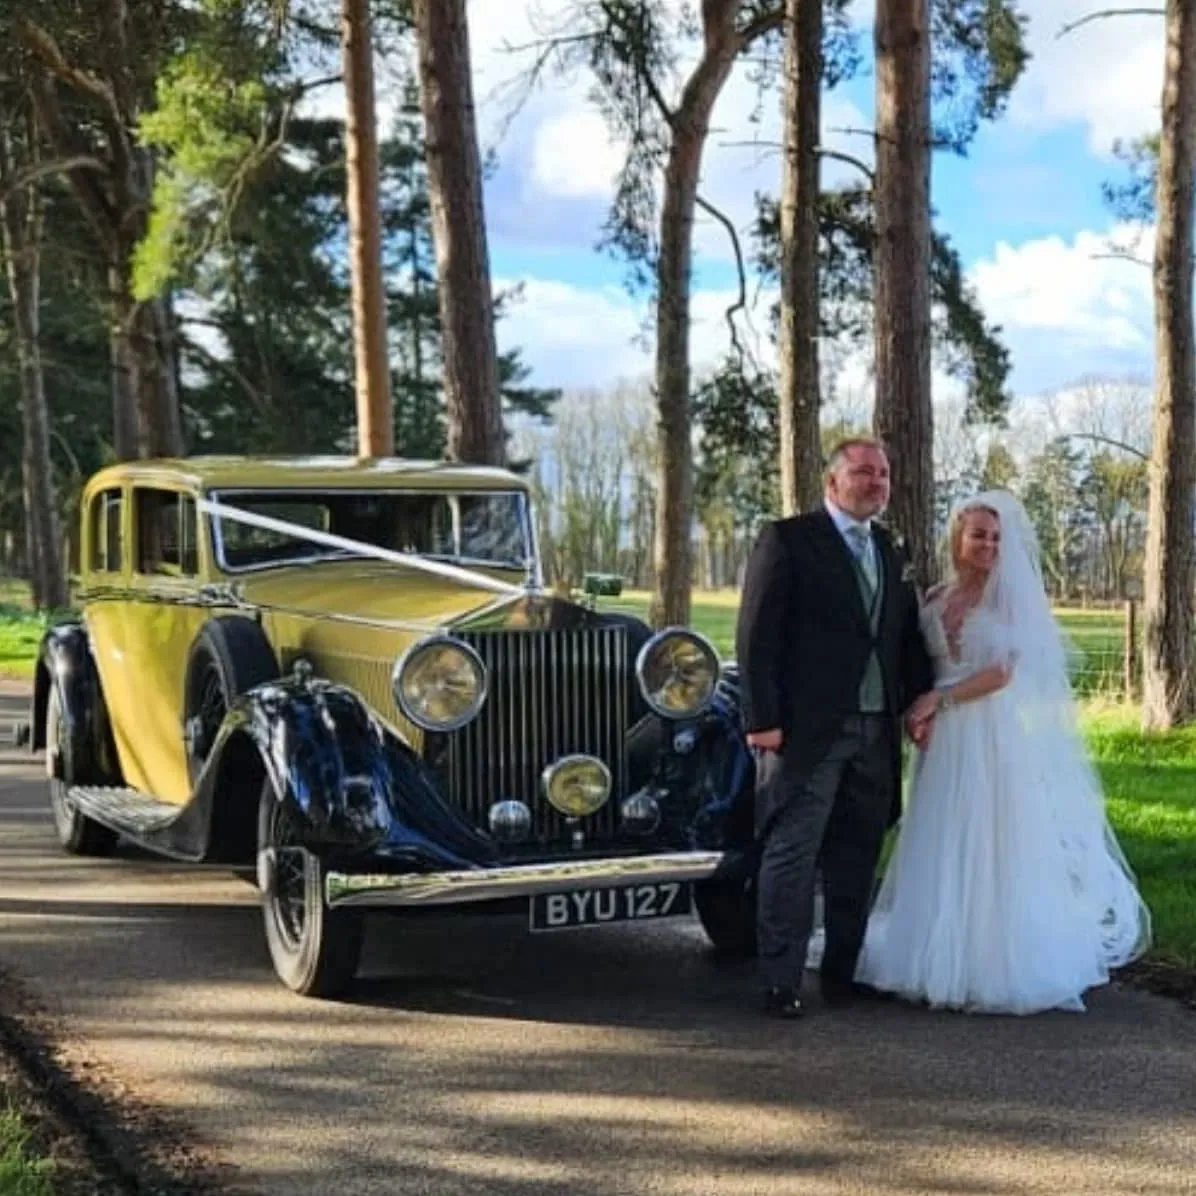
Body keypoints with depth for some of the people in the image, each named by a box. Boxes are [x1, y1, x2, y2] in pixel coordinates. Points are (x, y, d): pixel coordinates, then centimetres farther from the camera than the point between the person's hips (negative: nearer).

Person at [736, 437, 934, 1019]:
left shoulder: (889, 551, 17)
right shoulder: (787, 540, -3)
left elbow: (909, 638, 21)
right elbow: (756, 636, -9)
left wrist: (921, 704, 8)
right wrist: (762, 720, -14)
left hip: (875, 731, 7)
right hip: (806, 731, -6)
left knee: (856, 861, 11)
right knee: (792, 855, -4)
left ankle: (843, 973, 20)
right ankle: (781, 984, 1)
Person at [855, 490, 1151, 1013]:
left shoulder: (1013, 596, -1)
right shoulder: (936, 601, 11)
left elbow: (1005, 671, -9)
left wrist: (942, 698, -12)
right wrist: (920, 711, -4)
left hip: (998, 738, -4)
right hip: (947, 741, 4)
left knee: (998, 851, -2)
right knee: (946, 852, 4)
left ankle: (1002, 967, 6)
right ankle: (947, 960, 11)